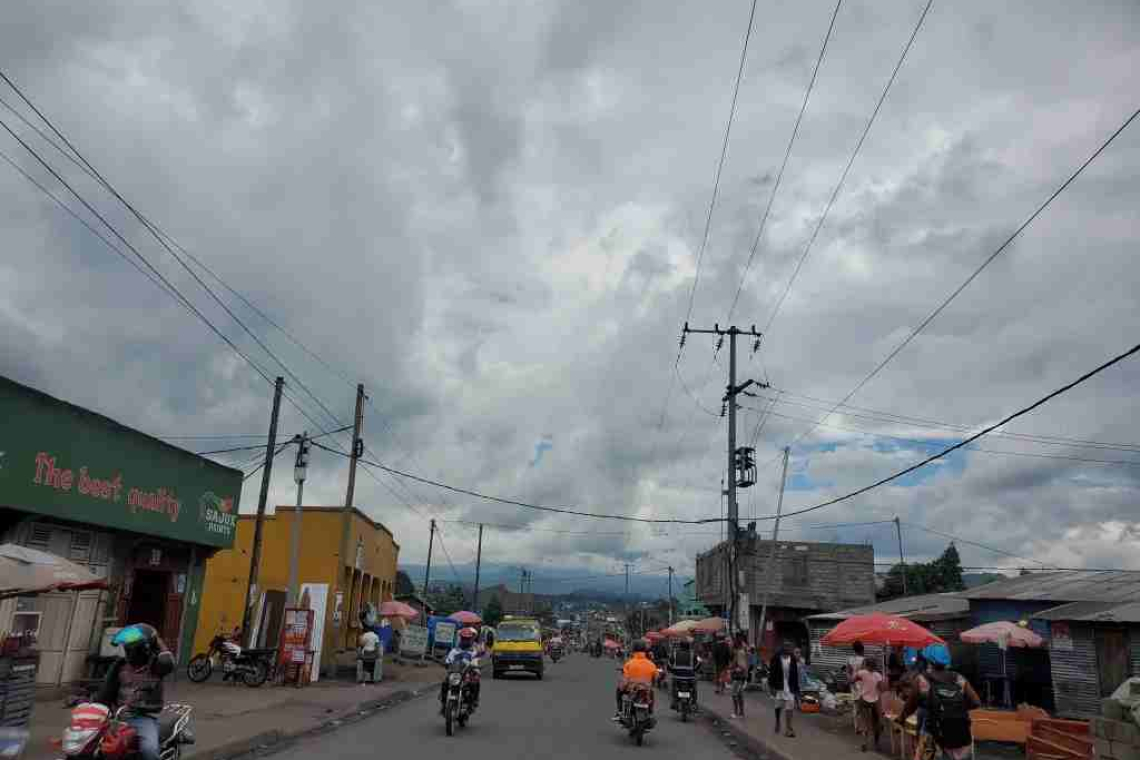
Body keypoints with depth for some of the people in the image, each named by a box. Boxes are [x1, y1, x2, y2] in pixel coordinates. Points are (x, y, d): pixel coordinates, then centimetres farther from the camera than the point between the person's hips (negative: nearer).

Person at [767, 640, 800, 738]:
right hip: (779, 686, -1)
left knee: (790, 707, -6)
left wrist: (796, 688, 6)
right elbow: (772, 673, -6)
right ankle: (777, 722, 36)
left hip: (790, 686, 1)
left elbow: (795, 674, 6)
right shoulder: (776, 658, -8)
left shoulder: (792, 659, 0)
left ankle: (789, 728, -3)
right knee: (778, 706, 12)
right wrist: (772, 686, -10)